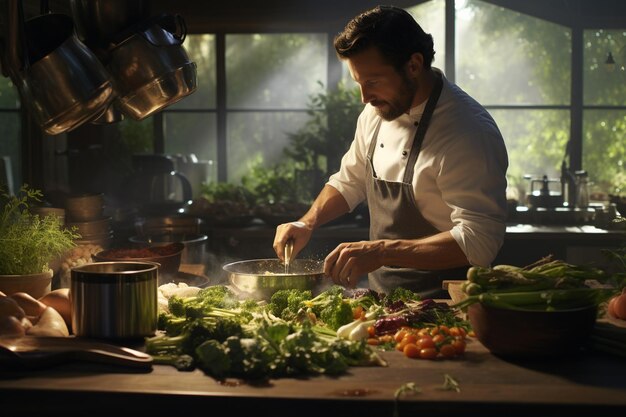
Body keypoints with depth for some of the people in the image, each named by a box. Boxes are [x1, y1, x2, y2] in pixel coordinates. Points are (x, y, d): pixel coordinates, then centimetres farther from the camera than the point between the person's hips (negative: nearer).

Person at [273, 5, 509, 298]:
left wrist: (382, 251, -28)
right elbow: (349, 182, 22)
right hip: (380, 296, 7)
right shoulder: (378, 112, 6)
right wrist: (307, 223, 5)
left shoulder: (469, 133, -18)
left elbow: (479, 241, -23)